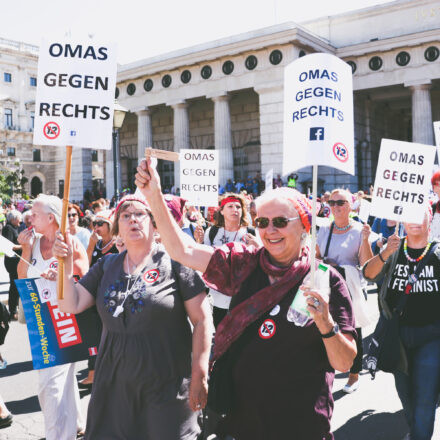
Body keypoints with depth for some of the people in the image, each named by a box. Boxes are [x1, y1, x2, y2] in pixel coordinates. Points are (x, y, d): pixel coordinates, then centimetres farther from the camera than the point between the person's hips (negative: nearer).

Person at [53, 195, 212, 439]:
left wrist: (199, 375, -11)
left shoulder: (174, 263, -9)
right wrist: (65, 264, -9)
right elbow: (71, 305, 4)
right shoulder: (106, 266, 7)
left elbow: (202, 320, -9)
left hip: (166, 385, -4)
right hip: (115, 383, 5)